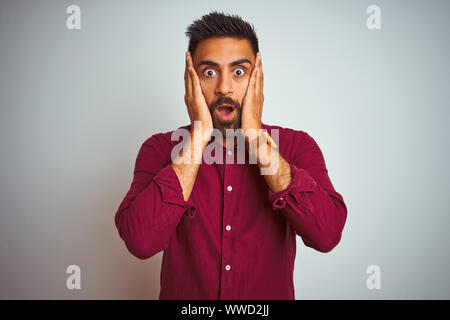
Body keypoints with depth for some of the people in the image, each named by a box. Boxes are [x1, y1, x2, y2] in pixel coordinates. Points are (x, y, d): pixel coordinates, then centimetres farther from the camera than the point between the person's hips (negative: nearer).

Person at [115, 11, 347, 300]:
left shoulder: (297, 146, -11)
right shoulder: (161, 149, -12)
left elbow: (327, 234, -26)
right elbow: (140, 241, -26)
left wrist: (255, 136, -24)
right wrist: (198, 136, -25)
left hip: (271, 293, 1)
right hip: (183, 295, 0)